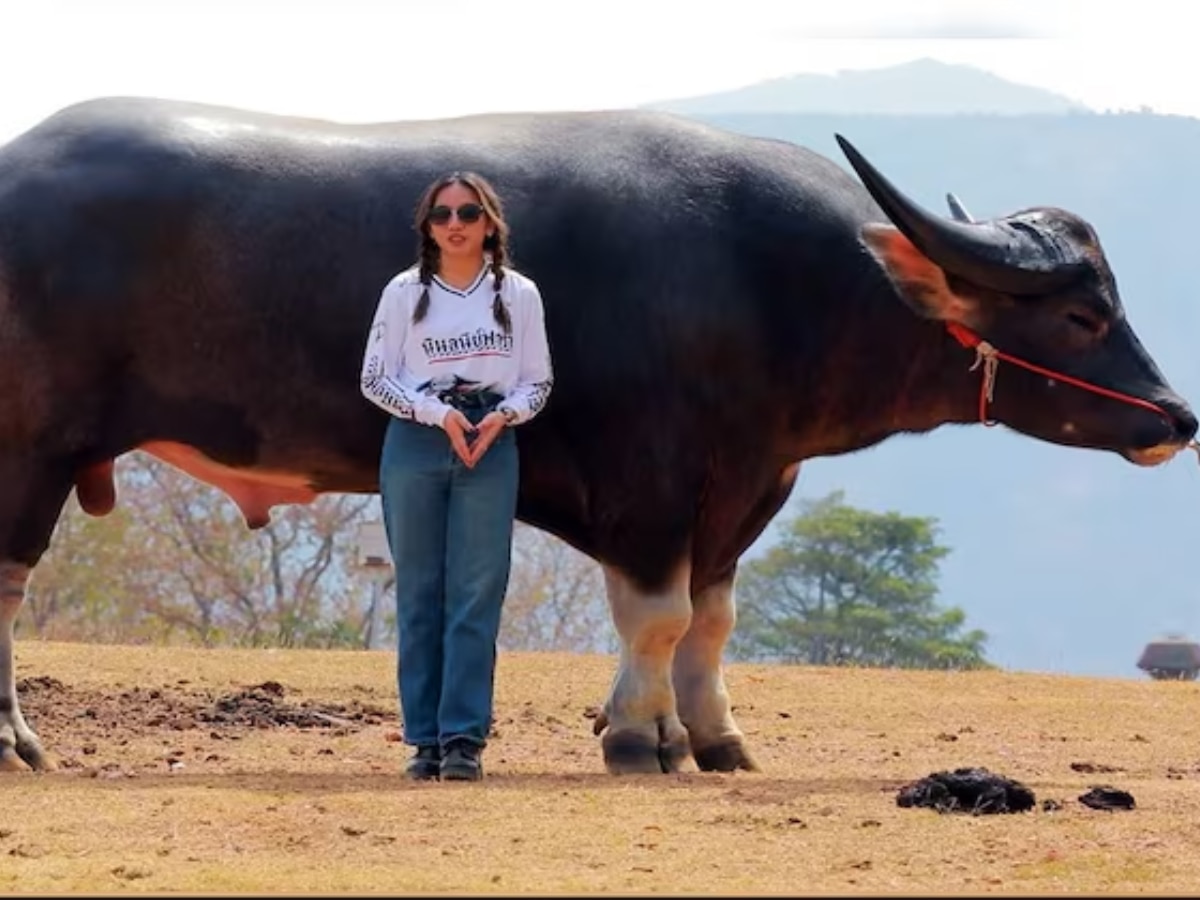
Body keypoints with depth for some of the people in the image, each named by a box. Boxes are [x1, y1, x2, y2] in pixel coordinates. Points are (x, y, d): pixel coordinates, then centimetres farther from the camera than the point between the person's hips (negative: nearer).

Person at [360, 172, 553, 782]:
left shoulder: (518, 294, 5)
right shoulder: (405, 293, 3)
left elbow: (537, 382, 8)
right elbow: (374, 380, 1)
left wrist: (501, 415, -12)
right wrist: (439, 414, -12)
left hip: (490, 449, 0)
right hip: (414, 447, 0)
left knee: (477, 595, -4)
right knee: (419, 594, 2)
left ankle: (465, 738, -5)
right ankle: (425, 738, 5)